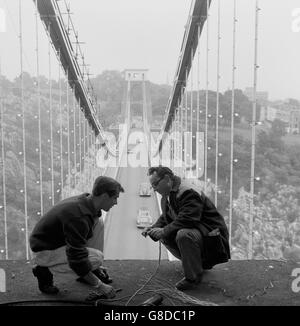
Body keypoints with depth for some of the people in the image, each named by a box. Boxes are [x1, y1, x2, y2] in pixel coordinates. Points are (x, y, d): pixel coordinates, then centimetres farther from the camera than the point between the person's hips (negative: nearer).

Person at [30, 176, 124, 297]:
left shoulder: (84, 201, -4)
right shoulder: (78, 217, -33)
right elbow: (77, 259, -30)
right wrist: (99, 285, -20)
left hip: (57, 239, 9)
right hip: (45, 251, -9)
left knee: (98, 220, 0)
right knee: (97, 257, -21)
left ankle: (94, 269, 9)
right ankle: (44, 272, -6)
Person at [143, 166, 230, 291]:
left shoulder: (189, 192, -24)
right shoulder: (167, 195, 7)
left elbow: (186, 220, -34)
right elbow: (165, 217, 16)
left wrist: (163, 231, -27)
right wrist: (154, 228, -4)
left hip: (210, 233, -10)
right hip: (193, 229, 10)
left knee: (183, 234, -36)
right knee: (164, 236, 6)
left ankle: (193, 276, -12)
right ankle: (200, 262, 17)